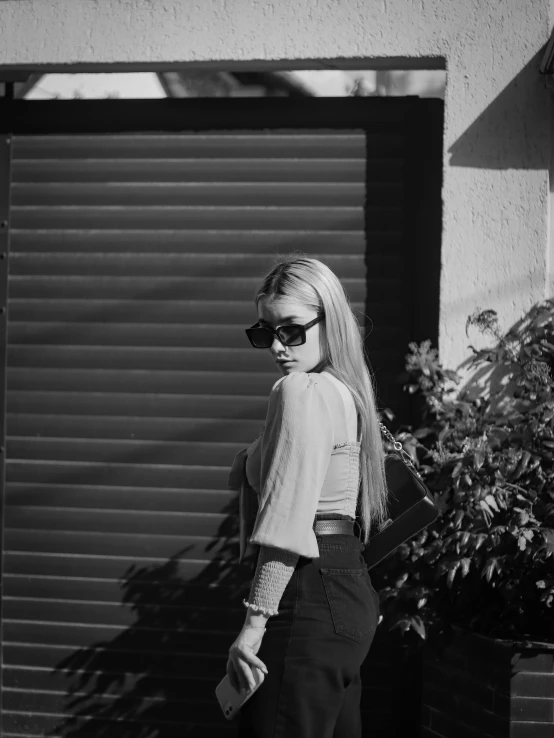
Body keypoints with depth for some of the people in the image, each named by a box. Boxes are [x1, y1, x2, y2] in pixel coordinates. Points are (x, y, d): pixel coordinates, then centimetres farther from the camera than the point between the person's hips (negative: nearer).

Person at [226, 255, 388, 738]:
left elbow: (287, 523, -20)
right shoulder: (342, 391, 17)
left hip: (310, 601, -11)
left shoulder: (301, 391, -13)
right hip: (350, 590, 11)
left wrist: (255, 622, -20)